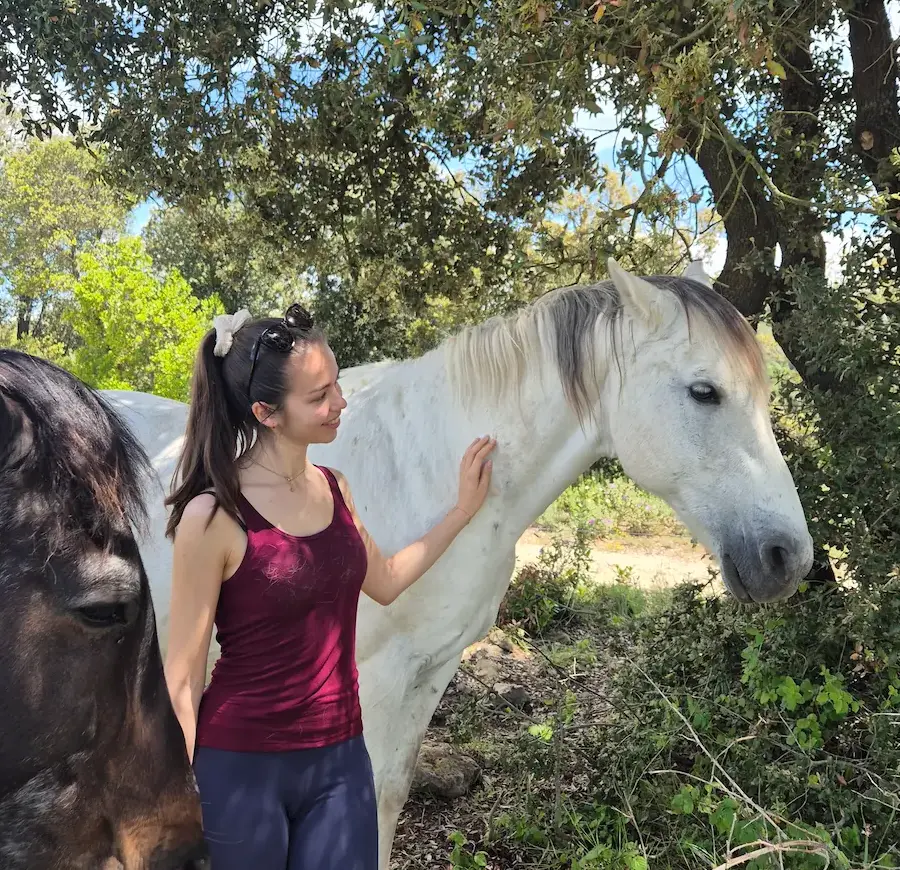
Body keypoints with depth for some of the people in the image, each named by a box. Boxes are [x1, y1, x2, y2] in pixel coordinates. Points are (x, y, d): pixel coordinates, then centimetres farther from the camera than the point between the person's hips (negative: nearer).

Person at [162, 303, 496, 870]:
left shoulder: (333, 488, 1)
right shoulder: (213, 516, -18)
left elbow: (384, 582, 18)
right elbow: (183, 676, -12)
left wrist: (464, 510, 15)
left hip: (342, 758, 5)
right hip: (240, 769, -5)